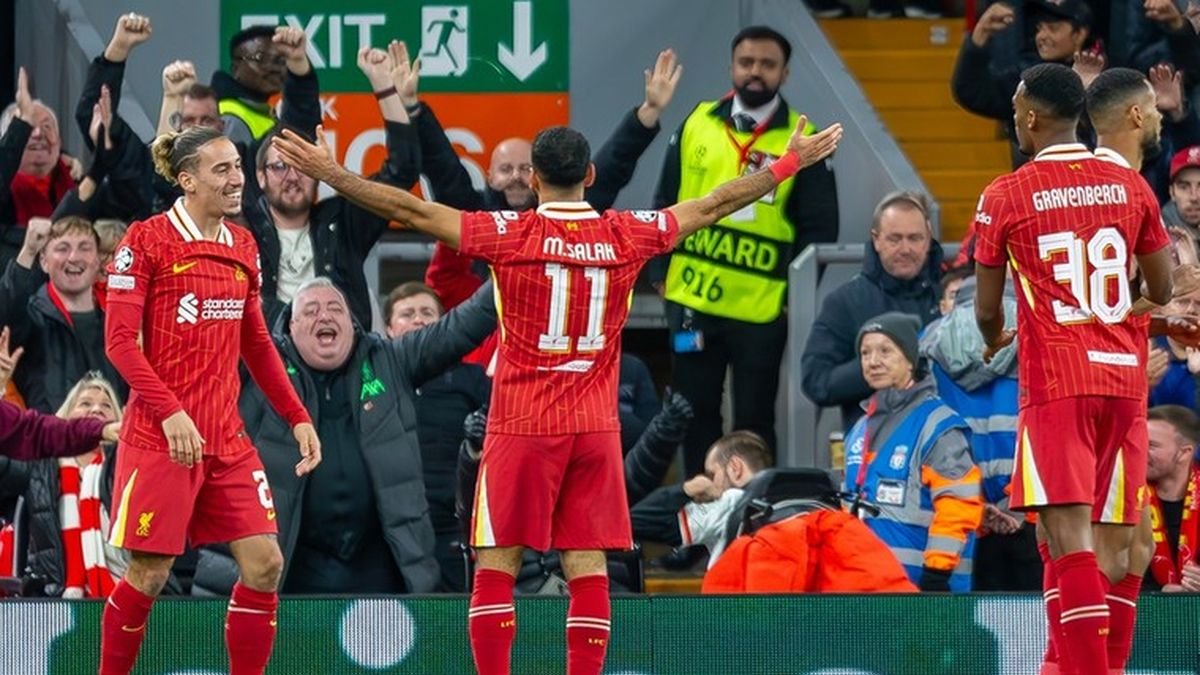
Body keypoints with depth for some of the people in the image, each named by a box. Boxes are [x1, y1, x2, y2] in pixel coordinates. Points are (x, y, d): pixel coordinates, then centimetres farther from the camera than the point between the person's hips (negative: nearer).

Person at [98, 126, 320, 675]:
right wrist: (170, 412, -22)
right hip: (160, 439, -6)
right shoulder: (146, 240, -7)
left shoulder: (243, 246, 11)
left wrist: (297, 418, 12)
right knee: (148, 576, -3)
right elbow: (120, 341, -11)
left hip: (227, 439, 6)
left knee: (264, 564, -3)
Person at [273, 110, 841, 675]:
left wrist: (330, 173, -2)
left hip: (521, 429, -3)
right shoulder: (627, 236, 0)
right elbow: (715, 205, 12)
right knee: (588, 568, 3)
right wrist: (790, 163, 25)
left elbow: (411, 211, -8)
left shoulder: (510, 235, -9)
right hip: (595, 427, 3)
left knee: (495, 568, 1)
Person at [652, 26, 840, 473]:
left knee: (753, 420, 4)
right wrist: (659, 272, 5)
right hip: (692, 301, 3)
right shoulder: (698, 125, 5)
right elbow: (665, 207, 11)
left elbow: (820, 228, 0)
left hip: (762, 308, -3)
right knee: (695, 413, 10)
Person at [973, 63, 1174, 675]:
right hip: (1125, 378, 5)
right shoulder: (1131, 187, 7)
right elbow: (1162, 290, 13)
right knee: (1114, 544, 9)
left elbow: (986, 309, 3)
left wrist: (994, 341, 26)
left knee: (1068, 539, -12)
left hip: (1056, 383, -5)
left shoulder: (1005, 196, -4)